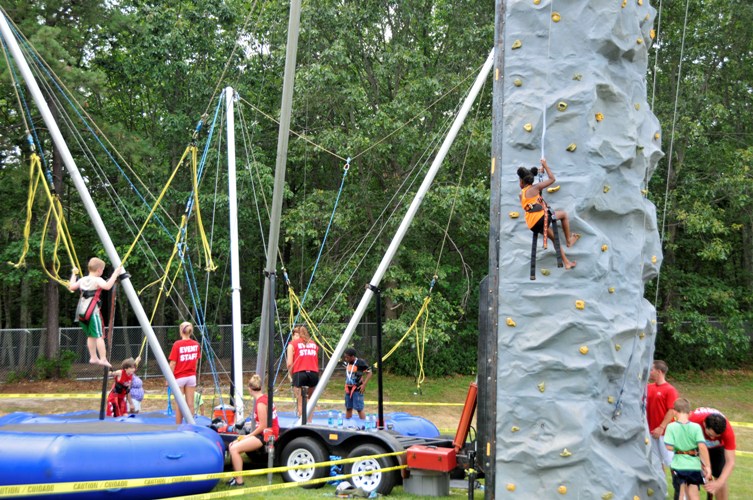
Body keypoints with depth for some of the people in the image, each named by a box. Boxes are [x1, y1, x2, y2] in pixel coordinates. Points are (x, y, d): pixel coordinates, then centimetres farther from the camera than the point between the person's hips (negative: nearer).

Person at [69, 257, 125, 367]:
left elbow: (71, 287, 22)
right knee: (99, 336, -7)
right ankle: (103, 359, -11)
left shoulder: (82, 280, 13)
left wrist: (74, 275, 33)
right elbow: (107, 286, -27)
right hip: (92, 311, -8)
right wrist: (115, 273, -22)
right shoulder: (97, 280, -9)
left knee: (90, 336, 18)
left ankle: (93, 357, 22)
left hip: (81, 311, 8)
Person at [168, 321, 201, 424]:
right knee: (190, 403, 8)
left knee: (179, 404, 5)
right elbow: (196, 362, 6)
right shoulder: (196, 345, -2)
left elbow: (172, 363, -13)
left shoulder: (177, 344, -15)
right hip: (192, 376, 4)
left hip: (179, 377, -4)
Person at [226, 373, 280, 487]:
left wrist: (249, 436, -10)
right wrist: (249, 436, 7)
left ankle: (239, 481, -15)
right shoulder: (264, 398, 12)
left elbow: (263, 426, -20)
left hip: (266, 436, -10)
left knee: (234, 449, -17)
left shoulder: (261, 403, -17)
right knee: (232, 446, 9)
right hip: (264, 434, 10)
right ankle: (235, 477, 9)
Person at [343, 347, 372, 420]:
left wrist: (364, 384, -16)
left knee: (359, 408, -6)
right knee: (348, 408, 12)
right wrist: (346, 385, 14)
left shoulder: (360, 362, -15)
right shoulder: (347, 363, 5)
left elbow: (369, 373, -10)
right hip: (348, 389, 7)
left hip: (357, 389, -7)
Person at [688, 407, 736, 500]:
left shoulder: (728, 431, -38)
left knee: (721, 477, -9)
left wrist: (719, 483, -45)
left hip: (717, 447, 1)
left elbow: (730, 462, -34)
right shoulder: (693, 420, -42)